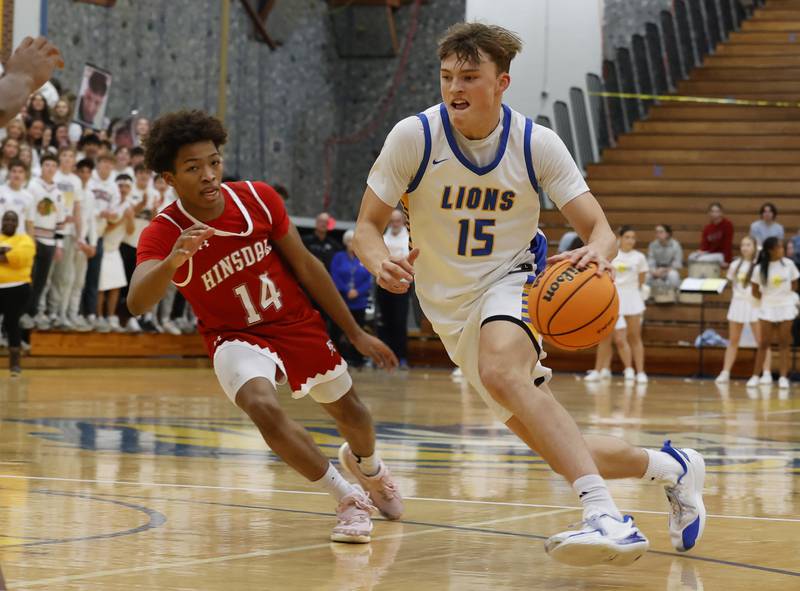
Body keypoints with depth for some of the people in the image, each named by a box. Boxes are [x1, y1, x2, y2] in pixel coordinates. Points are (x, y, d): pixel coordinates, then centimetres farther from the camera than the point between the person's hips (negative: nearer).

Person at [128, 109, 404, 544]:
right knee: (263, 407, -32)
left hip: (298, 323, 3)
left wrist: (356, 333, 1)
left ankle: (366, 465, 56)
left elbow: (305, 266, -3)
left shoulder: (258, 199, -16)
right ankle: (349, 501, -14)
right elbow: (137, 303, -42)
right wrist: (172, 261, -62)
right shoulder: (162, 234, -24)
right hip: (236, 338, -3)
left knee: (349, 414, 17)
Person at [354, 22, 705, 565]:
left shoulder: (536, 143, -10)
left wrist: (596, 251, -35)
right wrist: (380, 262, -30)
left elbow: (601, 230, -9)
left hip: (511, 283, -3)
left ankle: (605, 517, -49)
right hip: (451, 310, 3)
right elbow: (368, 224, -5)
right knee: (559, 449, 0)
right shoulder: (415, 137, -10)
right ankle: (671, 467, 27)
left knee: (500, 372, -39)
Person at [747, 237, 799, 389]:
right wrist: (766, 299, -1)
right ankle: (756, 376, 9)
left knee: (784, 343, 2)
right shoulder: (760, 268, -9)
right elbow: (755, 291, 1)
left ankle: (783, 377, 2)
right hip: (767, 308, -1)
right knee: (764, 343, 2)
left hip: (786, 307, 1)